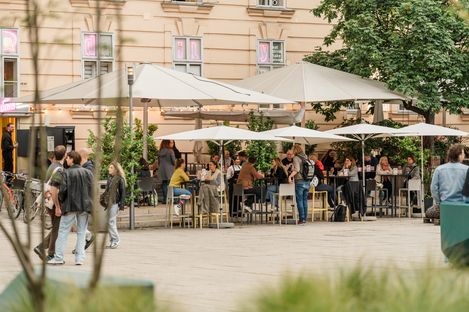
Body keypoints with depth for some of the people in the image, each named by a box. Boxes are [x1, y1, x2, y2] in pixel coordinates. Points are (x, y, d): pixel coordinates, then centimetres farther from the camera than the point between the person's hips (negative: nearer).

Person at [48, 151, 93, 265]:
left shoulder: (66, 173, -6)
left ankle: (58, 257, 0)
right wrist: (89, 203, 10)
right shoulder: (88, 172, 6)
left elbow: (63, 189, -12)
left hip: (70, 206, -4)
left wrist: (60, 204, 2)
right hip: (85, 206, 4)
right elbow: (93, 189, 3)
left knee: (63, 231, 2)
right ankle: (80, 258, 6)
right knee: (81, 233, 10)